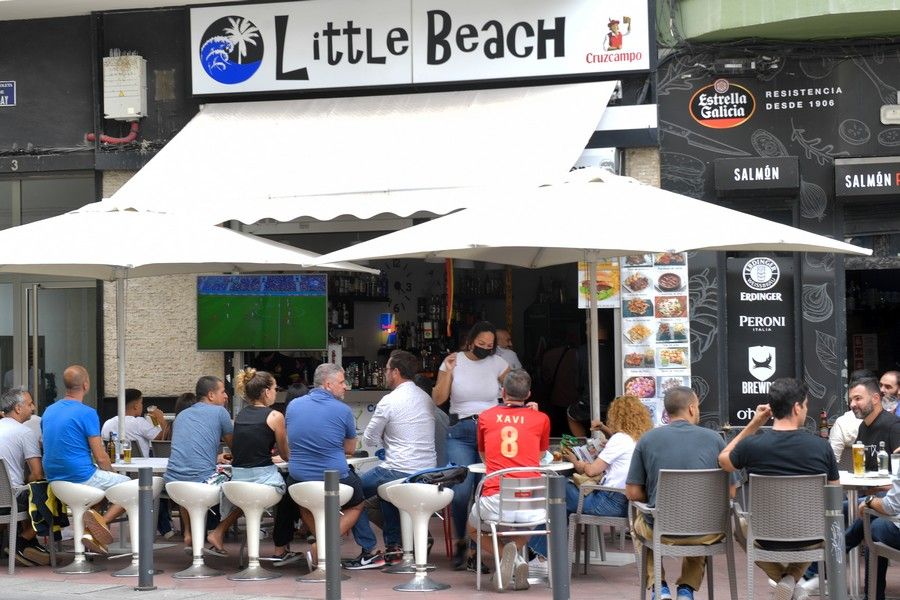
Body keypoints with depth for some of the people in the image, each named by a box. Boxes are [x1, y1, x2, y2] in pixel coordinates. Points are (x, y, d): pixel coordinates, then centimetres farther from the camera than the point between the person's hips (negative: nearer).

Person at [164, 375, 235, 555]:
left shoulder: (181, 415, 22)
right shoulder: (219, 412, 4)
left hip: (173, 483, 7)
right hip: (203, 482, -6)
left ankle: (188, 533, 27)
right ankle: (218, 532, 2)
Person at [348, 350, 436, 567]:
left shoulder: (389, 401, -12)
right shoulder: (426, 398, 11)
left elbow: (369, 439, -2)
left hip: (401, 472, -8)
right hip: (428, 471, 8)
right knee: (385, 487, 34)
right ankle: (393, 547, 29)